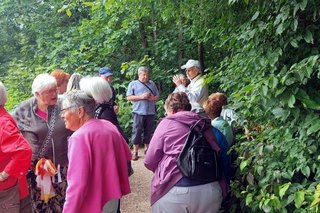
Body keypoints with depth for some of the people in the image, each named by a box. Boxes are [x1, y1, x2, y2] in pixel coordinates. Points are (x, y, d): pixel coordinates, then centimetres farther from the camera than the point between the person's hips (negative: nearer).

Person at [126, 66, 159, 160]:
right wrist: (141, 97, -14)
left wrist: (153, 98, -6)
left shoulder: (152, 84, 17)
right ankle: (135, 151, 6)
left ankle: (147, 148, 25)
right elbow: (129, 97, -3)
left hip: (150, 112, 4)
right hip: (139, 112, -3)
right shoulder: (133, 84, 5)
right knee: (137, 131, -1)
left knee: (148, 132, 11)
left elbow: (157, 96, 18)